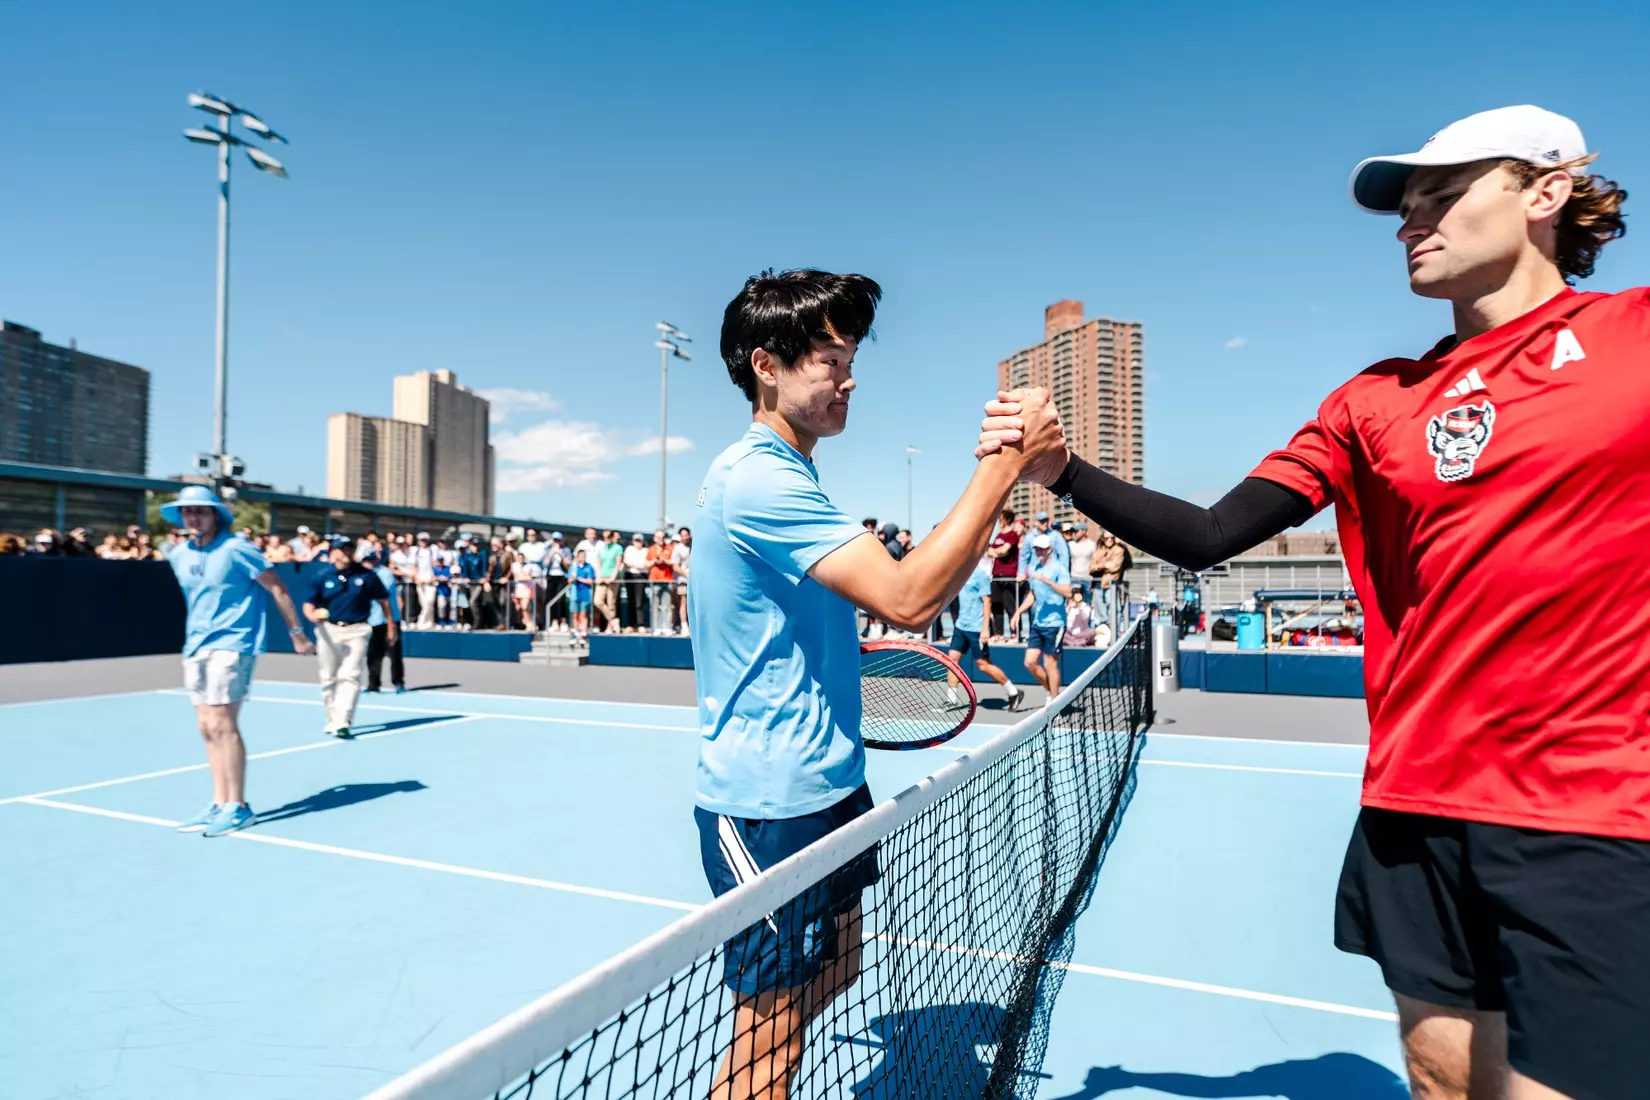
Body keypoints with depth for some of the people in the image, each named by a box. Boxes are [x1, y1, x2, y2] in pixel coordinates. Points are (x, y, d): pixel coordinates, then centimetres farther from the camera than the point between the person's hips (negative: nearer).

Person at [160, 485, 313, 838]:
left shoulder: (236, 548, -11)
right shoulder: (178, 554, 9)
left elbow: (276, 588, -7)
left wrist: (296, 632, -7)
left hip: (231, 643, -7)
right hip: (195, 647, 7)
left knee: (222, 724, -11)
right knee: (207, 728, 7)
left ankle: (237, 807, -2)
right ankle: (220, 804, 15)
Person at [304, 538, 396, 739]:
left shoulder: (366, 575, -2)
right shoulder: (323, 578, 1)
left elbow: (383, 600, 6)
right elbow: (309, 605, 3)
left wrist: (391, 626, 7)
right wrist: (313, 615, -21)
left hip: (356, 631, -3)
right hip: (329, 630, 3)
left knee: (349, 676, -12)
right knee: (329, 678, 12)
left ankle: (342, 723, -13)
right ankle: (332, 719, 27)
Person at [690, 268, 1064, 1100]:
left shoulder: (784, 474, 12)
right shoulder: (759, 480, -22)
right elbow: (909, 599, -30)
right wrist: (1005, 464, -26)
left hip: (824, 783, 10)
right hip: (768, 803, -10)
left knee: (837, 969, 24)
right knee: (773, 1032, 5)